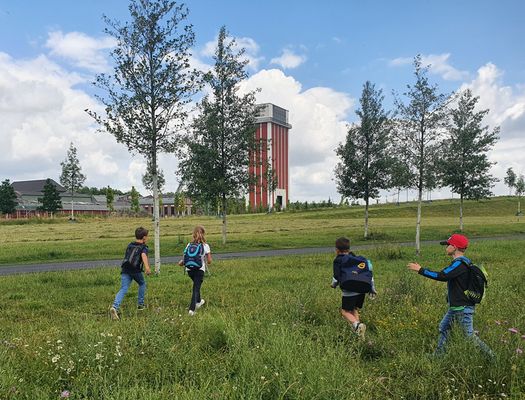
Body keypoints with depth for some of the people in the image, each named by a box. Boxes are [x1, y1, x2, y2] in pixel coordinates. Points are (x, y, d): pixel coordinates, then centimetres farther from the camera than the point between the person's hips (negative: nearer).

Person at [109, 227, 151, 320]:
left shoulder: (129, 245, 22)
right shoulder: (143, 247, 3)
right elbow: (143, 255, -19)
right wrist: (147, 267, -34)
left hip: (125, 270, 4)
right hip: (136, 270, -4)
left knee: (123, 290, -5)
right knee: (142, 284, 23)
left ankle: (114, 307, -26)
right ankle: (140, 304, 28)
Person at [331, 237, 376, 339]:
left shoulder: (338, 260, 0)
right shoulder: (357, 258, 18)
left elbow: (337, 277, -6)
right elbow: (369, 269, 16)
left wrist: (333, 284, 16)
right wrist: (372, 288, 21)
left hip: (349, 291, -6)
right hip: (362, 289, 6)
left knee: (345, 311, 3)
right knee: (354, 310, 21)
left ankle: (357, 325, -21)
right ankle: (357, 328, 10)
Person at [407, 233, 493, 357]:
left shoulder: (460, 263, -21)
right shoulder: (462, 262, 10)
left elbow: (442, 276, -29)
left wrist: (420, 270, -25)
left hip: (463, 308, -10)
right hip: (454, 306, 10)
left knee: (469, 335, -1)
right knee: (443, 328, 16)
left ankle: (491, 357, 13)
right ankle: (438, 354, 25)